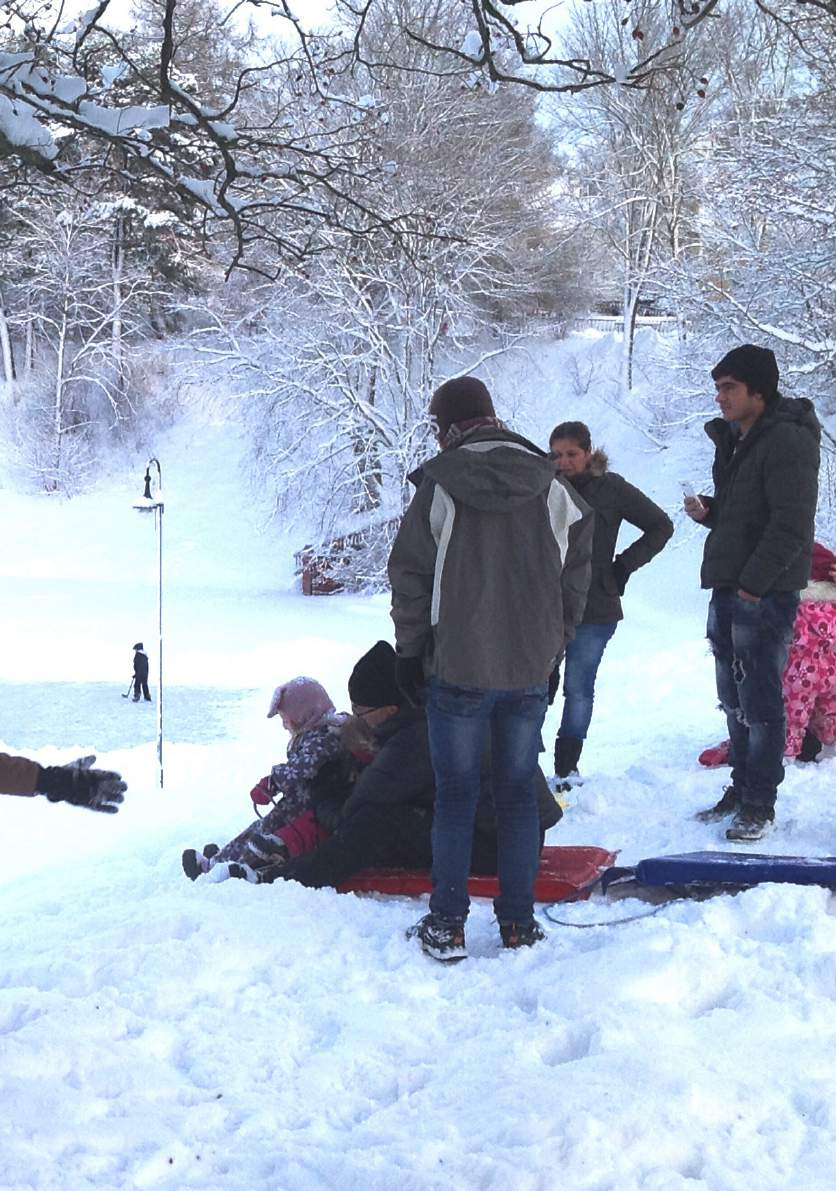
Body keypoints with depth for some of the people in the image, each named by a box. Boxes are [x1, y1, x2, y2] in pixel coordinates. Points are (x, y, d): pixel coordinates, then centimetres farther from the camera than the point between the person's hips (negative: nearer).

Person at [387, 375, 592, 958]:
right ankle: (519, 921, 17)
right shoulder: (553, 489, 2)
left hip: (458, 671, -3)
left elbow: (411, 576, -5)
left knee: (456, 795, 7)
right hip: (530, 671, 3)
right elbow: (575, 574, 6)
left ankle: (448, 925, 11)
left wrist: (410, 653, 5)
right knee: (519, 792, 12)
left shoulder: (439, 488, -8)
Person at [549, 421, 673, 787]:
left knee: (578, 689, 2)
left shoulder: (610, 488, -1)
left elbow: (661, 526, 7)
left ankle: (567, 768, 11)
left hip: (594, 609, -2)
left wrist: (624, 565, 1)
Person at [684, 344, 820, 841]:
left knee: (759, 701, -5)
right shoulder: (735, 439, 16)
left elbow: (791, 525, -20)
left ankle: (759, 803, 3)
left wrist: (754, 584, -20)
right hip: (730, 591, 9)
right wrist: (708, 511, 5)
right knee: (734, 700, 15)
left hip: (765, 595, -9)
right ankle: (742, 787, 26)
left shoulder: (788, 441, -14)